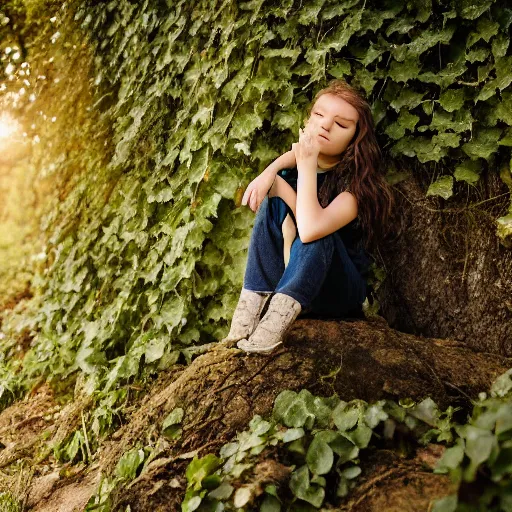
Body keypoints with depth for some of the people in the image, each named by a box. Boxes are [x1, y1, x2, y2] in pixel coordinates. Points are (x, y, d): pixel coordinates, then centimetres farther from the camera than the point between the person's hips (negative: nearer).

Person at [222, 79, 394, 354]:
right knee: (274, 203, -19)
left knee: (318, 232, -33)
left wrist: (307, 165, -31)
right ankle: (252, 304, -30)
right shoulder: (292, 165, -1)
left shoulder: (357, 183, -19)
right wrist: (271, 172, -29)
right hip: (280, 282, 4)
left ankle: (278, 318, -50)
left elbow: (310, 229, -36)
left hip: (339, 292, -4)